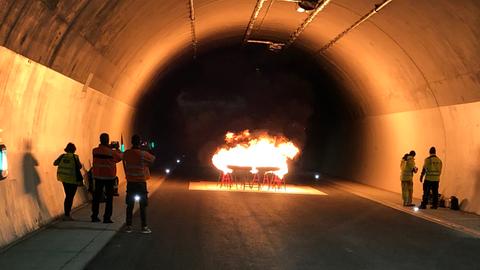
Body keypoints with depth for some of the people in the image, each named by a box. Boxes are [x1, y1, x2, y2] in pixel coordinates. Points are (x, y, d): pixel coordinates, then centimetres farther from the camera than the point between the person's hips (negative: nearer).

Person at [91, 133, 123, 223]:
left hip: (98, 177, 4)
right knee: (109, 198, 5)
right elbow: (120, 157, 1)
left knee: (97, 196, 13)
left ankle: (94, 216, 18)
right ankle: (107, 218, 4)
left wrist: (109, 148, 17)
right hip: (109, 177, -4)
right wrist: (117, 149, 15)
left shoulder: (95, 151, -4)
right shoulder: (112, 152, -16)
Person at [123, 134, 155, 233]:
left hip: (130, 182, 3)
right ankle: (144, 227, 4)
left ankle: (128, 226, 12)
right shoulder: (143, 154, -13)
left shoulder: (126, 153, -3)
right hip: (141, 182, -3)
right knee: (143, 205, 3)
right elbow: (153, 159, 4)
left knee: (130, 205, 10)